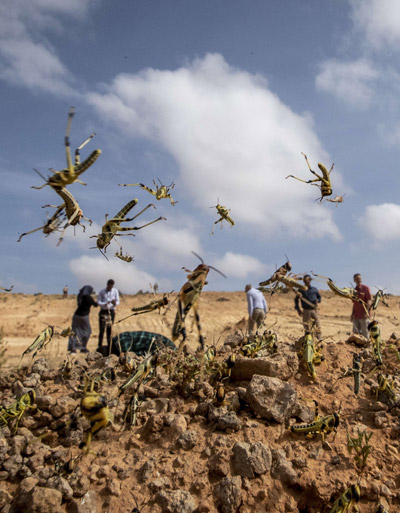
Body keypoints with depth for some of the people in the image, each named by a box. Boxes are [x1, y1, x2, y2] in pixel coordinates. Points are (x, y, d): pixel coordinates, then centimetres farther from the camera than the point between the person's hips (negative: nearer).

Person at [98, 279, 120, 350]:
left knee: (109, 329, 2)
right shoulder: (101, 292, -3)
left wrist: (115, 303, -22)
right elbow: (99, 303, -4)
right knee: (102, 329, -6)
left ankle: (109, 346, 7)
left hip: (111, 312, 1)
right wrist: (105, 304, -24)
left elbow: (118, 302, 3)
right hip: (103, 312, -1)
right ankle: (100, 346, -1)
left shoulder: (115, 291, 0)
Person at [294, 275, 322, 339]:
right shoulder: (301, 290, 3)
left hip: (314, 310, 1)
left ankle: (319, 339, 2)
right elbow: (296, 300, 8)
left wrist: (317, 300, -3)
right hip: (306, 310, -1)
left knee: (318, 326, -4)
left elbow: (319, 297, 21)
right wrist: (298, 309, -2)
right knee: (307, 327, 2)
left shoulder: (314, 289, 9)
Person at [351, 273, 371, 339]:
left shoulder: (365, 288, -3)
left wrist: (366, 312, -21)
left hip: (363, 315, -6)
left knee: (364, 333, -1)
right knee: (356, 332, 7)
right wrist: (352, 314, 15)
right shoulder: (354, 290, 13)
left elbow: (369, 301, -9)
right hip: (356, 316, 6)